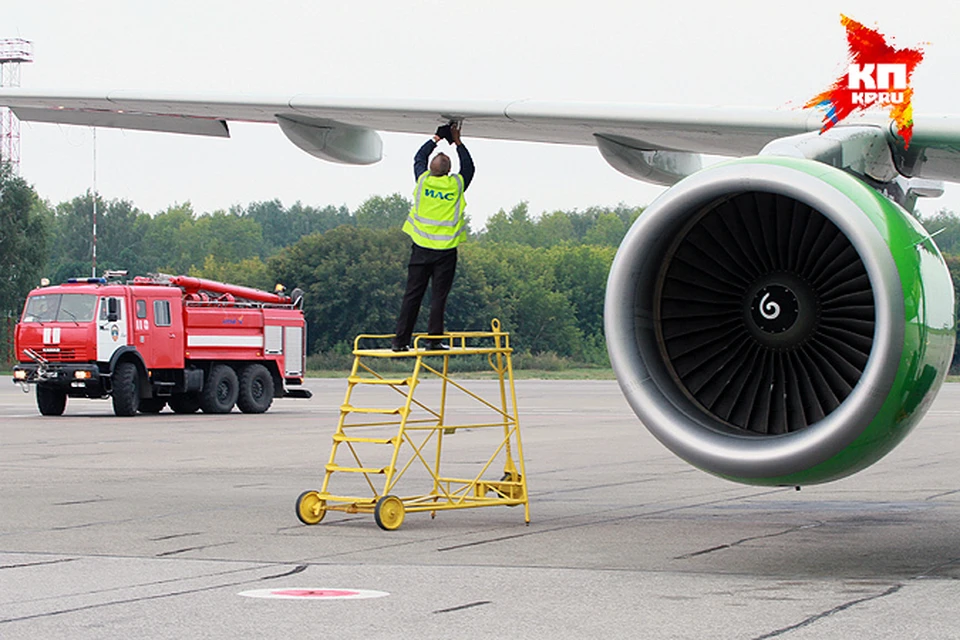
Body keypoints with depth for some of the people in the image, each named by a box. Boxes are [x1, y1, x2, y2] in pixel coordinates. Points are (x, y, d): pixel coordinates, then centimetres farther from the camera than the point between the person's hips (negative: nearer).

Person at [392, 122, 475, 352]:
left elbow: (418, 158, 21)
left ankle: (401, 340, 3)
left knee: (412, 295, 4)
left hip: (421, 248, 2)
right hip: (445, 250, -2)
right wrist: (457, 142, 20)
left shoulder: (423, 180, 0)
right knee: (438, 296, 1)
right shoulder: (456, 184, -5)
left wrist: (436, 139, 25)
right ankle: (434, 339, -2)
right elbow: (469, 167, 16)